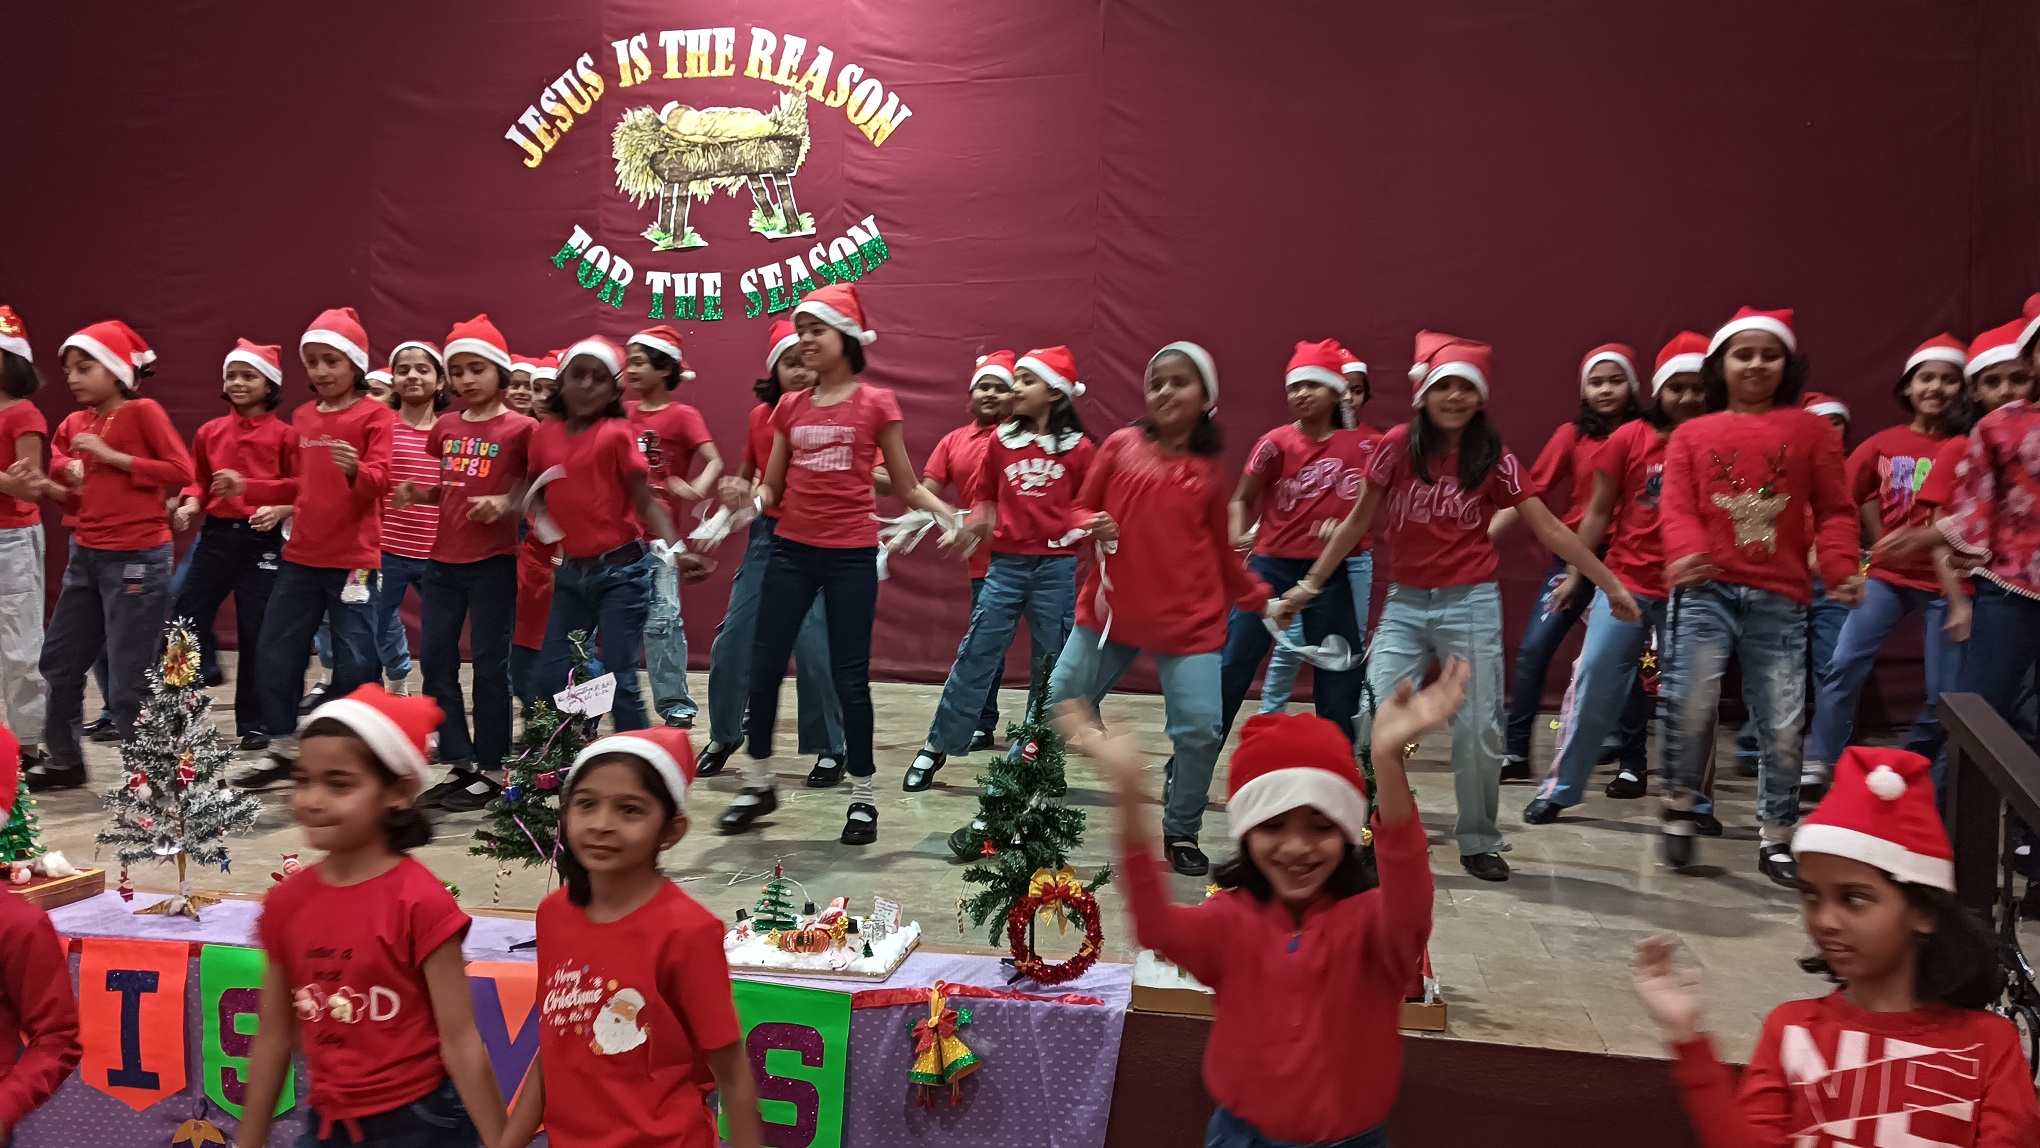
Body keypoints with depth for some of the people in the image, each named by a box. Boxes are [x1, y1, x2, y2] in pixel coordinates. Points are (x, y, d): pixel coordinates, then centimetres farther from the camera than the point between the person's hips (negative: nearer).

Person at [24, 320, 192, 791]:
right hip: (86, 557, 8)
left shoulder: (143, 411, -8)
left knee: (130, 678, -4)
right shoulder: (76, 423, 11)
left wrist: (113, 456, -16)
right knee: (58, 662, 16)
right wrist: (53, 488, 3)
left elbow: (181, 472, -15)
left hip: (138, 558, -8)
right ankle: (64, 760, 32)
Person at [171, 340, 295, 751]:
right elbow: (199, 482, 16)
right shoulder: (209, 432, 9)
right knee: (183, 628, 5)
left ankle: (253, 724, 16)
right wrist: (189, 505, -4)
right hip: (215, 537, 4)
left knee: (256, 636, 4)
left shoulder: (285, 435, -4)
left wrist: (278, 510, -23)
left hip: (261, 542, -4)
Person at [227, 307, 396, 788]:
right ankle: (283, 750, 25)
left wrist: (355, 470, -39)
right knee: (277, 652, 10)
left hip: (354, 560, -6)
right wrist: (246, 487, 11)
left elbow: (380, 480, -18)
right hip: (301, 557, 7)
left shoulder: (376, 415, -7)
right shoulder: (302, 417, 13)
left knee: (354, 661, -4)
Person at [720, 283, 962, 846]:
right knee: (764, 666, 4)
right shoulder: (789, 407, 8)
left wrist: (944, 511, -16)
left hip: (851, 556, -4)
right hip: (791, 551, 4)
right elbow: (772, 487, 12)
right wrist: (748, 500, -10)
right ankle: (758, 785, 21)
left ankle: (863, 798, 14)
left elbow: (906, 487, 2)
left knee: (849, 677, 1)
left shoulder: (877, 403, -2)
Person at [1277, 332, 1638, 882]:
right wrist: (1311, 583, 7)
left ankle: (1479, 842, 21)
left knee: (1478, 733, 3)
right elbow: (1358, 520, 5)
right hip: (1405, 604, 0)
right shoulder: (1398, 447, -4)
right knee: (1376, 721, -7)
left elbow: (1550, 529, 1)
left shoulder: (1494, 460, -3)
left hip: (1472, 605, 0)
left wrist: (1610, 585, 1)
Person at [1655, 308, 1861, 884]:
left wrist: (1841, 568, -12)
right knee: (1691, 703, -14)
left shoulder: (1812, 431, 8)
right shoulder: (1691, 435, 8)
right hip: (1708, 589, -1)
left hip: (1780, 598, 1)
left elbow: (1834, 511, 6)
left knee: (1783, 725, 3)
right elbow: (1676, 507, -2)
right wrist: (1687, 551, -23)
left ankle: (1776, 838, 19)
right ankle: (1680, 804, 11)